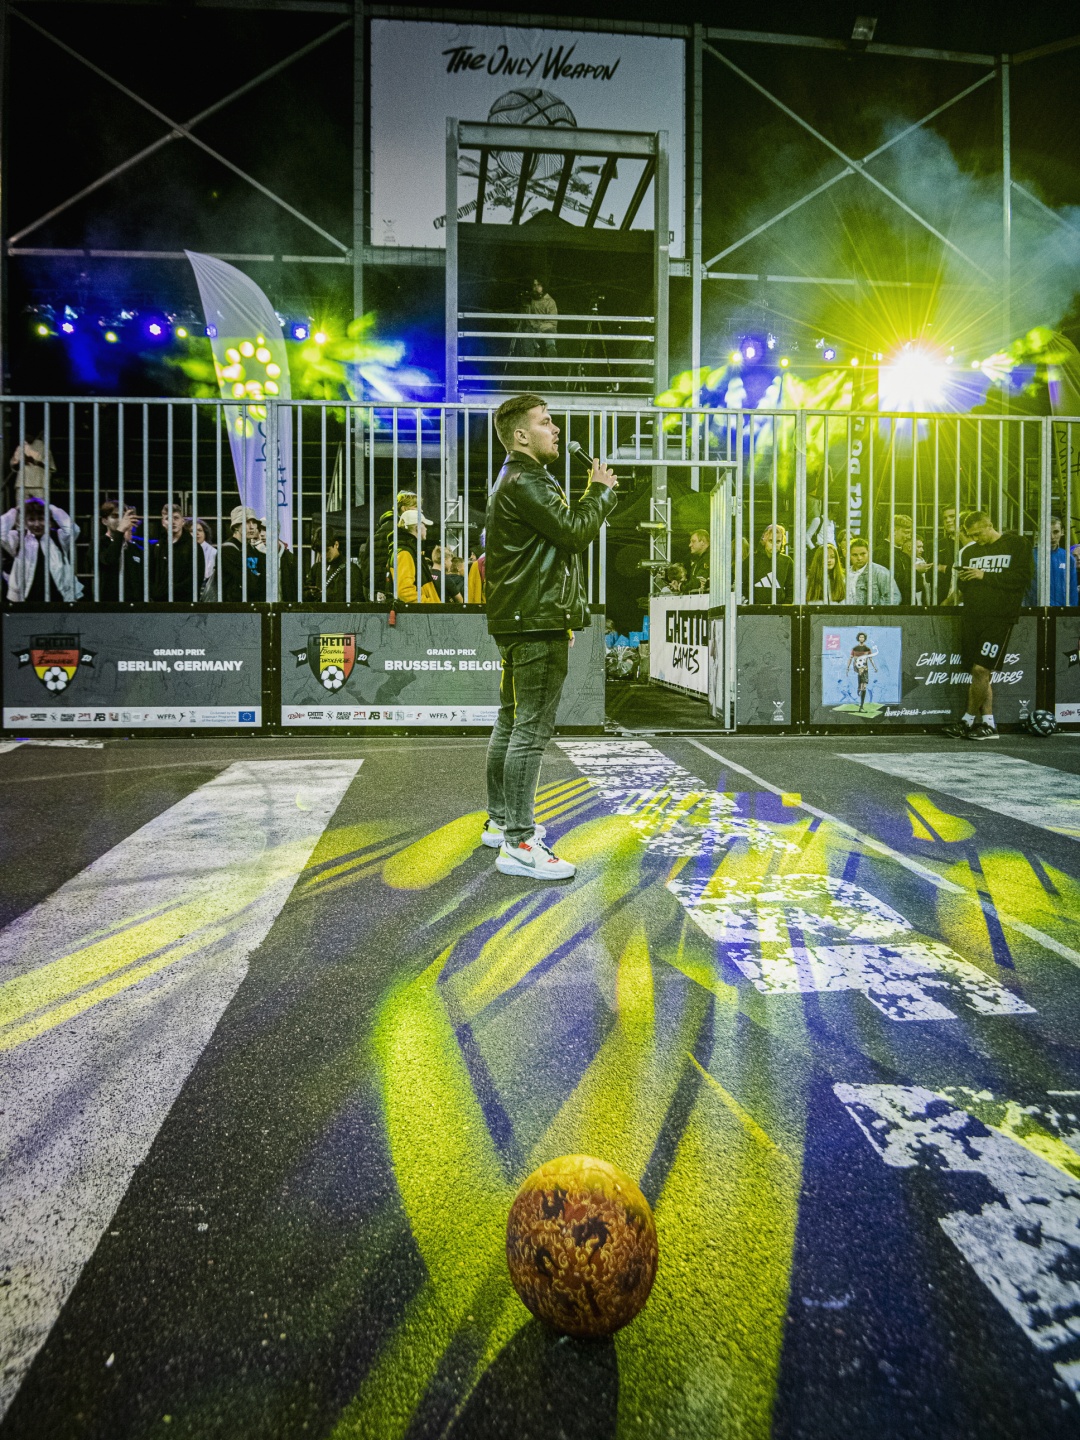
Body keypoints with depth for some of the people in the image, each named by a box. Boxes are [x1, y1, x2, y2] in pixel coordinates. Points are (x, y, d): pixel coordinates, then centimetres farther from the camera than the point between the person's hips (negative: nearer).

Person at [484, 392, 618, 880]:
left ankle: (501, 821, 28)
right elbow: (575, 532, -17)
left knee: (511, 723, 16)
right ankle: (518, 843, -8)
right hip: (536, 622, -12)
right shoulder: (524, 482, -12)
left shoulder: (521, 479, 23)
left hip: (521, 620, 12)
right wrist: (601, 492, -4)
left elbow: (566, 532, 21)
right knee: (531, 730, -11)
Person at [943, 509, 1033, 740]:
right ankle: (988, 724, 9)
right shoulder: (969, 551, 17)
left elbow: (1023, 578, -9)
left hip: (999, 617, -5)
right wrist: (962, 580, -4)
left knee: (981, 669, -12)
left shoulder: (1017, 544, 2)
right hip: (972, 616, 5)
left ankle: (968, 721, -1)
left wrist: (985, 576, -14)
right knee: (980, 673, 4)